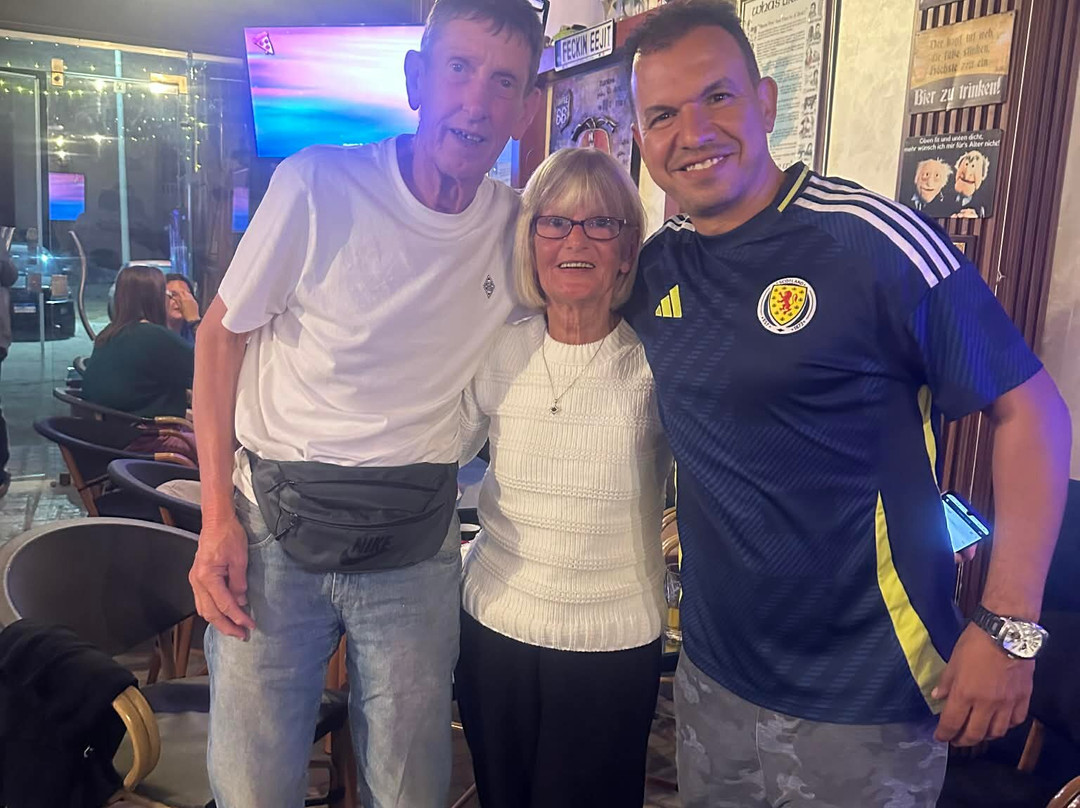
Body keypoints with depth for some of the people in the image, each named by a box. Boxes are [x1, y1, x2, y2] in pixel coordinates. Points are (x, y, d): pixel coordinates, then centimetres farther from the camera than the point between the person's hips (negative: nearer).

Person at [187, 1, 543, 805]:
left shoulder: (520, 228, -2)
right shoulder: (320, 185, -11)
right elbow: (221, 335, -3)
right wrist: (218, 517, -7)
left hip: (417, 542, 2)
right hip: (277, 524, -2)